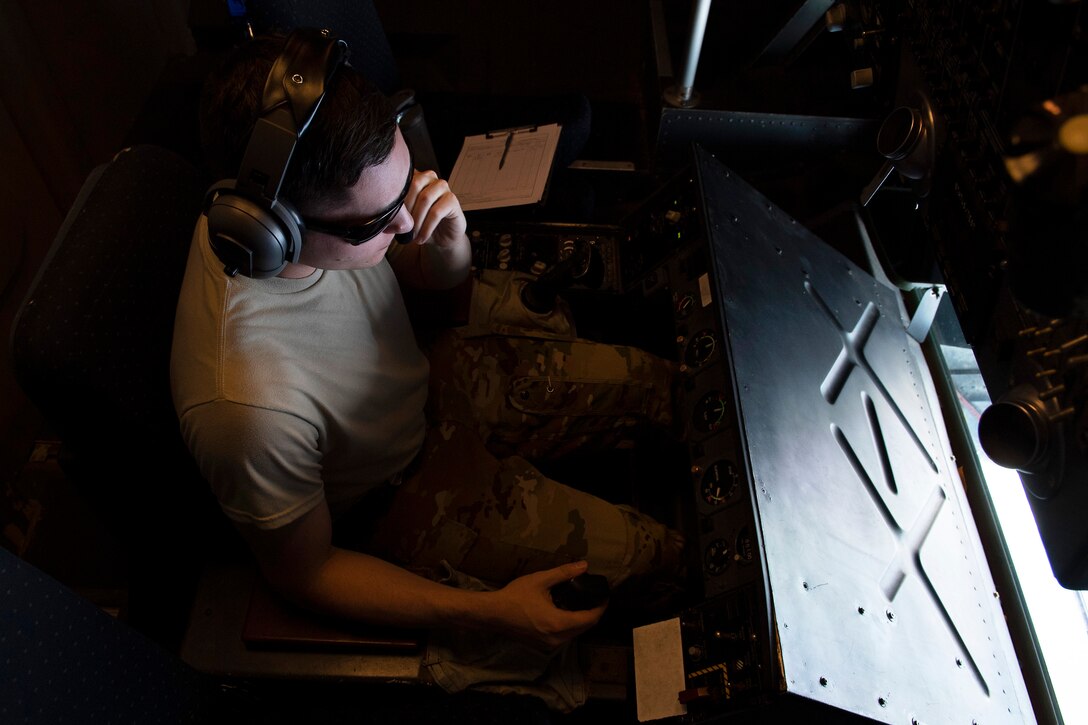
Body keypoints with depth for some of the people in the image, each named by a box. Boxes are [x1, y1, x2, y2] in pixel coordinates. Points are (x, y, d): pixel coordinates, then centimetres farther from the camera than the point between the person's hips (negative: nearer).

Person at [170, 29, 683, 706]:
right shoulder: (250, 409, -41)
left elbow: (436, 277, -1)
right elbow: (302, 572, -23)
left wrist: (450, 239, -27)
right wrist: (492, 613, -30)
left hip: (434, 384, 6)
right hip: (400, 503, -6)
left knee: (655, 384, 6)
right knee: (664, 550, -3)